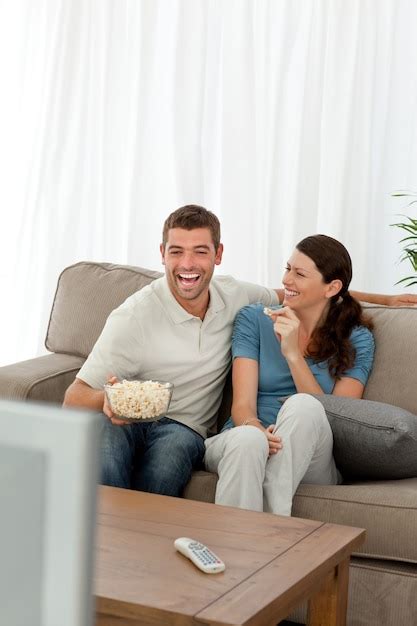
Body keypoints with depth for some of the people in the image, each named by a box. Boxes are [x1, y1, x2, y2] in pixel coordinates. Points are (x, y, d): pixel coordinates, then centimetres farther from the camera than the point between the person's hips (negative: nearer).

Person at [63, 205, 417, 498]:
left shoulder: (234, 297, 3)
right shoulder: (134, 318, -11)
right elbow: (74, 399, -9)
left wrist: (381, 299, 18)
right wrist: (107, 401, -34)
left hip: (184, 430, 3)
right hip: (128, 422, -2)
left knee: (176, 444, -35)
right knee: (108, 428, -39)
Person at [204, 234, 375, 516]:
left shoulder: (357, 340, 7)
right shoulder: (254, 319, 7)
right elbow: (243, 404, -4)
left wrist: (293, 355, -13)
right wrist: (256, 429, -28)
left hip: (309, 461, 0)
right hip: (239, 442, 0)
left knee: (301, 405, -33)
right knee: (248, 439, -37)